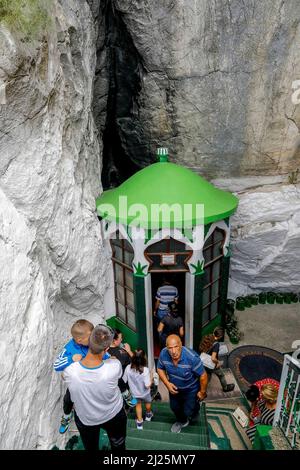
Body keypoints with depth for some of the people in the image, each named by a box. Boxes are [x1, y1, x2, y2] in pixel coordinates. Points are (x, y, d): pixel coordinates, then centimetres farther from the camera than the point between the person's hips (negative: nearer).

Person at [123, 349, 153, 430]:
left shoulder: (128, 368, -27)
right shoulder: (145, 370, -36)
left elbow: (124, 380, -15)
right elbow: (147, 385, -33)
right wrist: (151, 380, -14)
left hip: (134, 392, 2)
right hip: (144, 393, -1)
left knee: (138, 404, 30)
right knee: (147, 402, 31)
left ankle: (139, 422, 41)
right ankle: (148, 415, 56)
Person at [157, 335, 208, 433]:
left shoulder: (192, 357, -41)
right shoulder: (163, 354, -29)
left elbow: (203, 375, -26)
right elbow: (160, 369, -8)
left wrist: (202, 392, -13)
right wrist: (167, 383, -19)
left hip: (191, 389, -3)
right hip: (174, 387, 4)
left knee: (188, 412, 12)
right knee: (174, 407, 23)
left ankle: (195, 407, 49)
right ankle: (182, 421, 57)